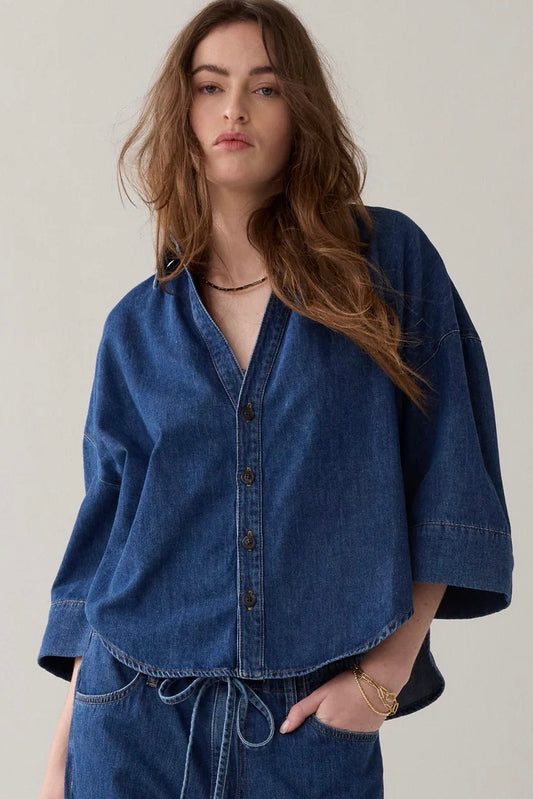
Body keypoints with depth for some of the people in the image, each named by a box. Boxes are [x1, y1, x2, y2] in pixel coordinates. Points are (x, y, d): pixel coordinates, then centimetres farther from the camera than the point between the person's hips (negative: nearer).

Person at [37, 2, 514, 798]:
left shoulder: (389, 261, -2)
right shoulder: (139, 326, 4)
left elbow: (447, 482, -3)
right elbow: (106, 532, 7)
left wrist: (388, 670, -8)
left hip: (314, 725, -1)